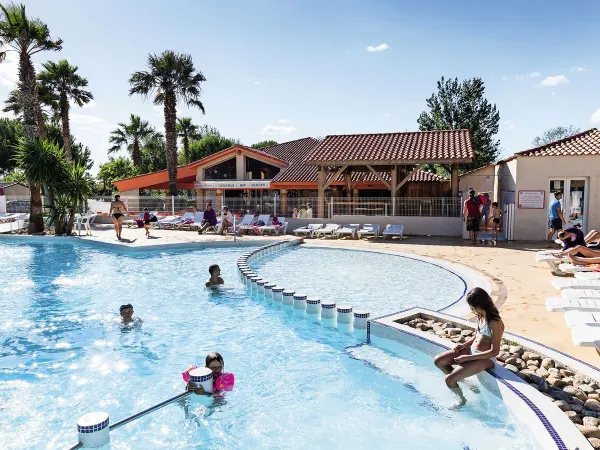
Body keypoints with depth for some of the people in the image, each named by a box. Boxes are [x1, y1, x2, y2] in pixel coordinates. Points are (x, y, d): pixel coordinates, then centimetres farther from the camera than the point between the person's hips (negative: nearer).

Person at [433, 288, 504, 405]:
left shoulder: (495, 323, -24)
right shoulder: (481, 316, 3)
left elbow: (494, 352, -23)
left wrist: (467, 358, -21)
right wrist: (464, 345, 1)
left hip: (485, 358, -9)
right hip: (472, 350, 9)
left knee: (449, 380, -19)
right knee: (438, 361, -2)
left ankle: (462, 400, 12)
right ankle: (458, 381, 18)